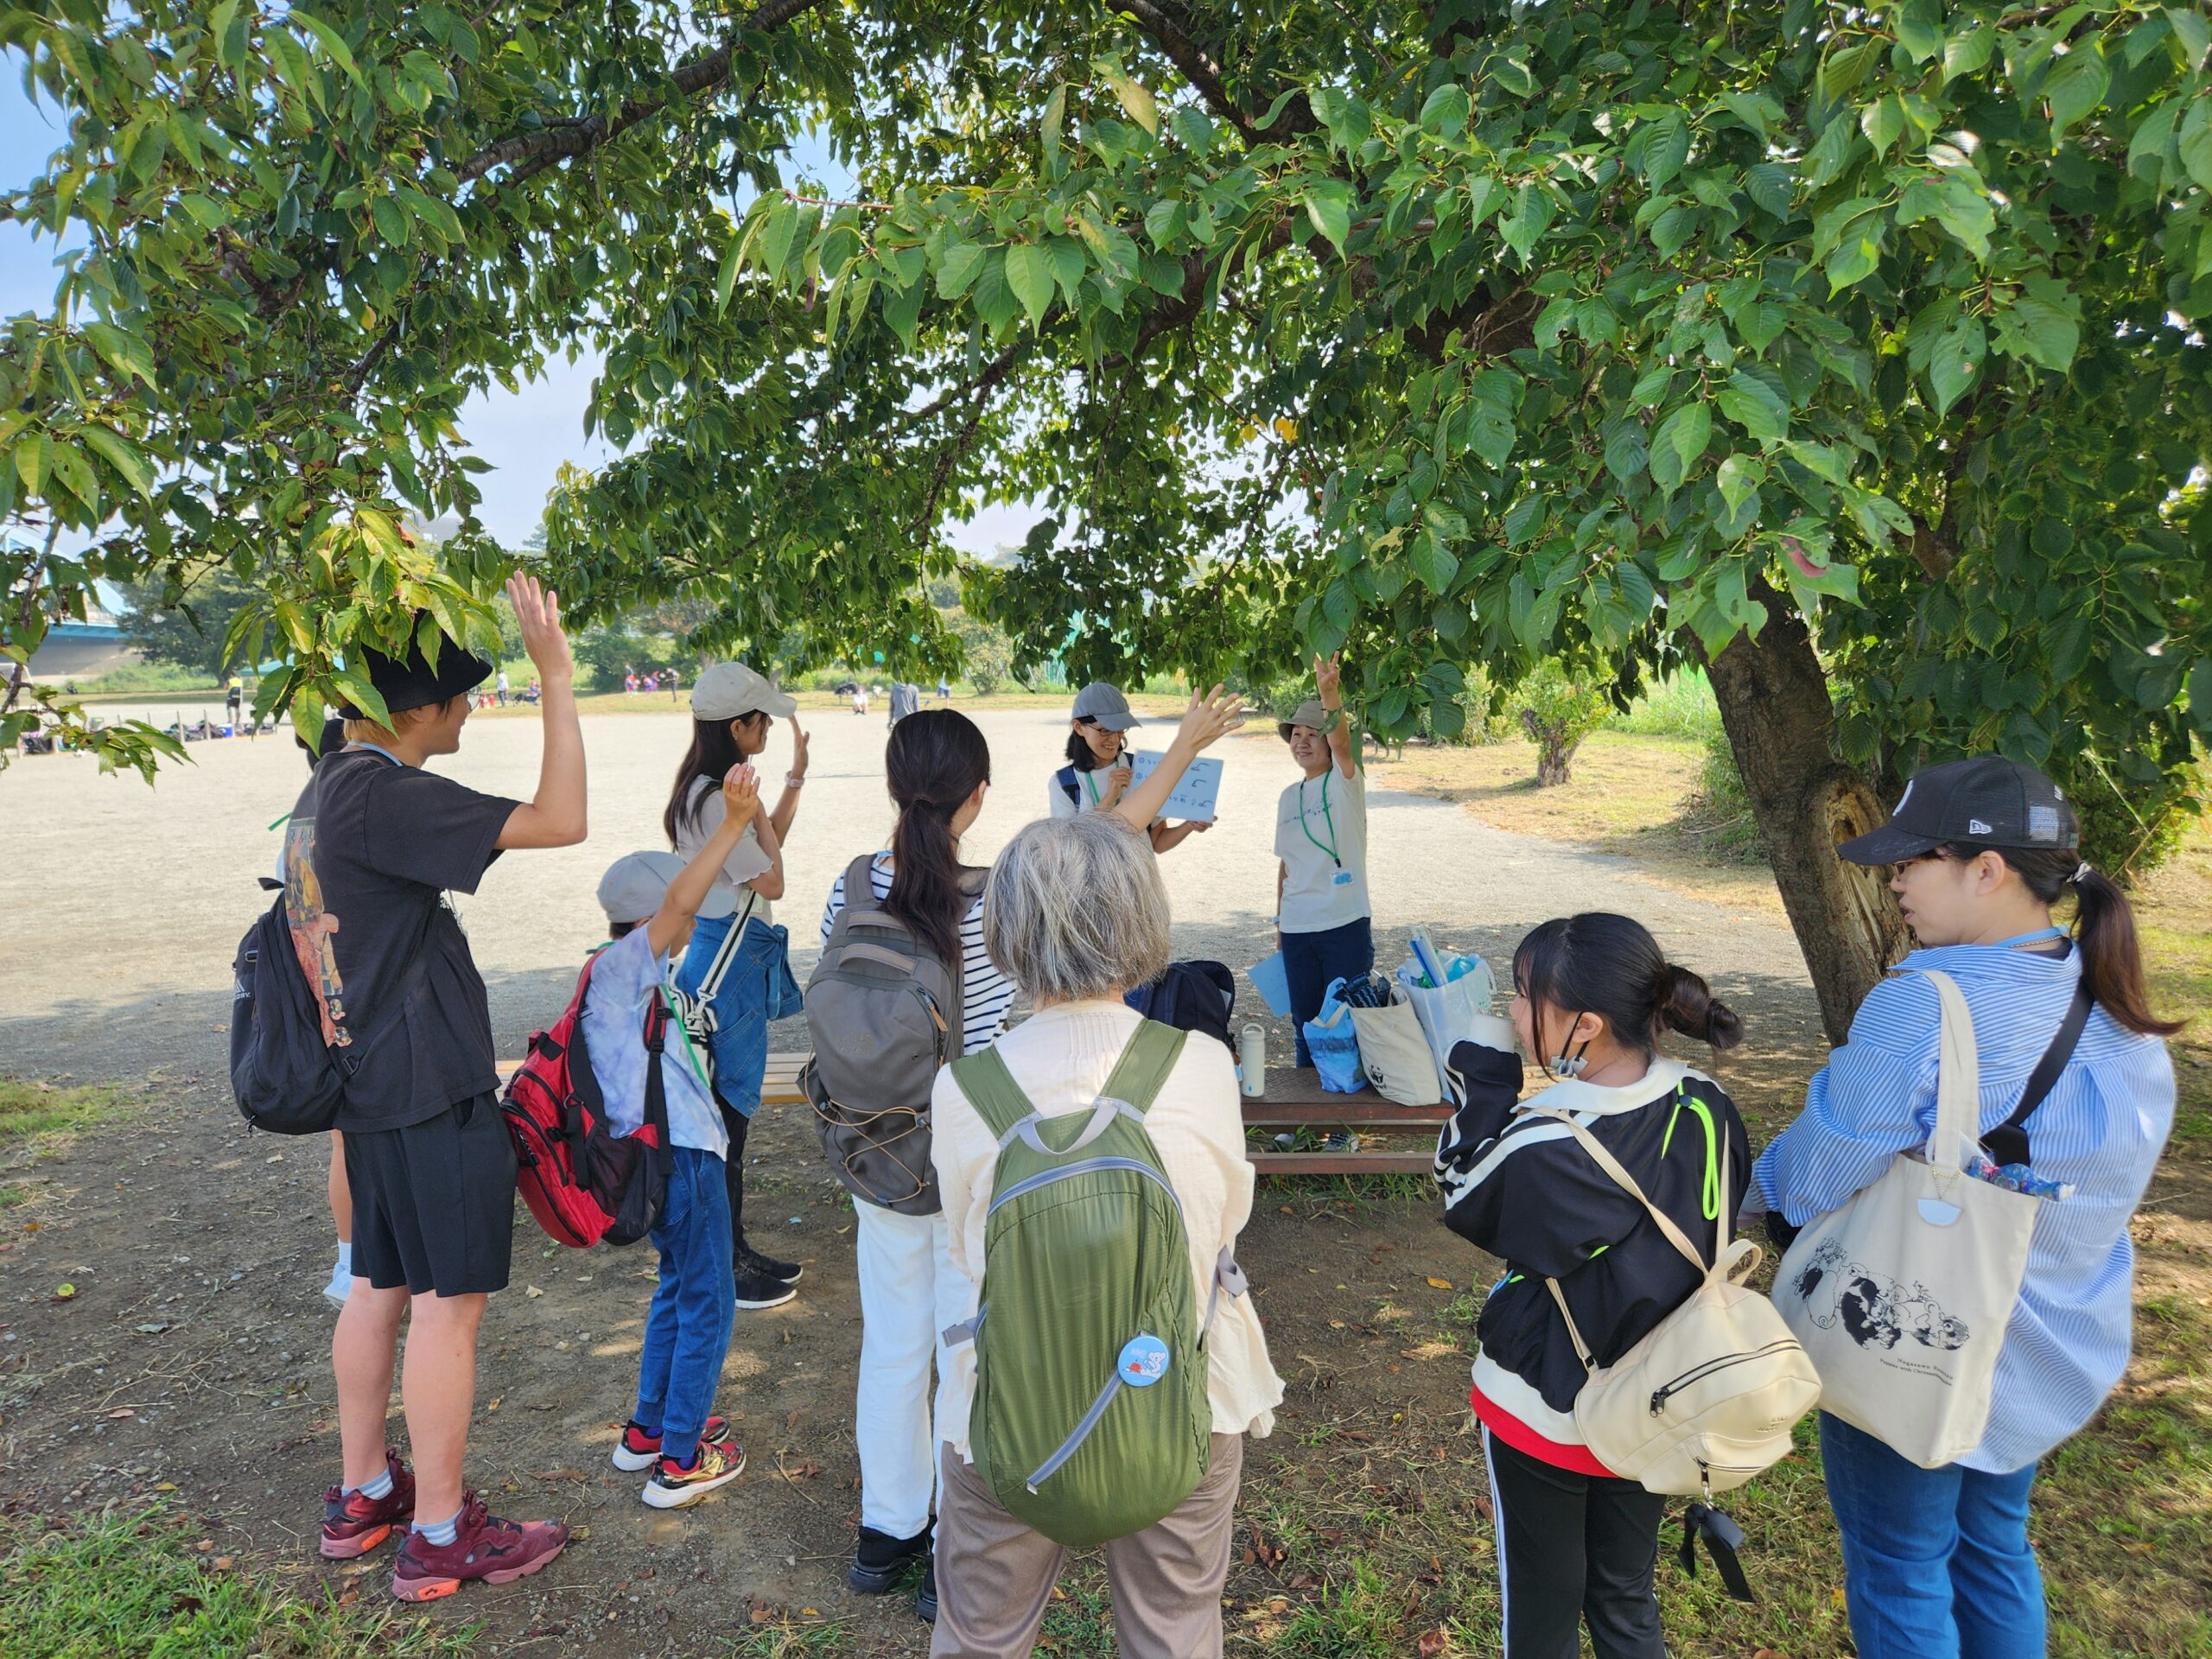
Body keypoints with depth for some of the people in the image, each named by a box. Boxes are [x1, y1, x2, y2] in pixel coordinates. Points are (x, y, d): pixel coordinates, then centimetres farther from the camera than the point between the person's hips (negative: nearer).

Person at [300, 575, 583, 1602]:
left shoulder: (323, 794, 11)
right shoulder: (382, 796, -20)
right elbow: (560, 822, -27)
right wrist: (557, 676, -24)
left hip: (372, 1082, 10)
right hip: (433, 1090, -10)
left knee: (382, 1286, 18)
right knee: (449, 1301, -1)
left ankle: (362, 1496, 32)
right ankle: (438, 1537, 10)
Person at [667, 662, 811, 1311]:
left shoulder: (713, 790, 10)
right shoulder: (714, 798, -20)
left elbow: (765, 848, 19)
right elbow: (771, 881, -16)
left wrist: (795, 778, 17)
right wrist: (754, 810, -6)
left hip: (735, 957, 11)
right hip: (728, 959, -11)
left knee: (732, 1108, 17)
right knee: (725, 1112, -1)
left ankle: (733, 1248, 28)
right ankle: (719, 1269, 10)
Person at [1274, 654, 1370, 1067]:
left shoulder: (1345, 782, -4)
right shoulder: (1289, 797, 12)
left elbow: (1341, 743, -26)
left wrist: (1331, 696, -44)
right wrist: (1279, 918, 15)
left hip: (1345, 924, -5)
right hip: (1297, 927, 5)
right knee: (1304, 1019, 13)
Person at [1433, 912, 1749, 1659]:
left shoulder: (1536, 1151, -32)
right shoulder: (1707, 1108, -14)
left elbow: (1461, 1191, -10)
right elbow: (1716, 1225, 3)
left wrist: (1480, 1062, -11)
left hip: (1544, 1413, -5)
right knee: (1627, 1598, 25)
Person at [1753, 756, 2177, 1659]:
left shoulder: (1922, 1008, -29)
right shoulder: (2121, 1014, -4)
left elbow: (1814, 1177, -22)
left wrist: (1766, 1173, 0)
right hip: (2048, 1352, 7)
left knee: (1899, 1573, 14)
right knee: (1994, 1548, 26)